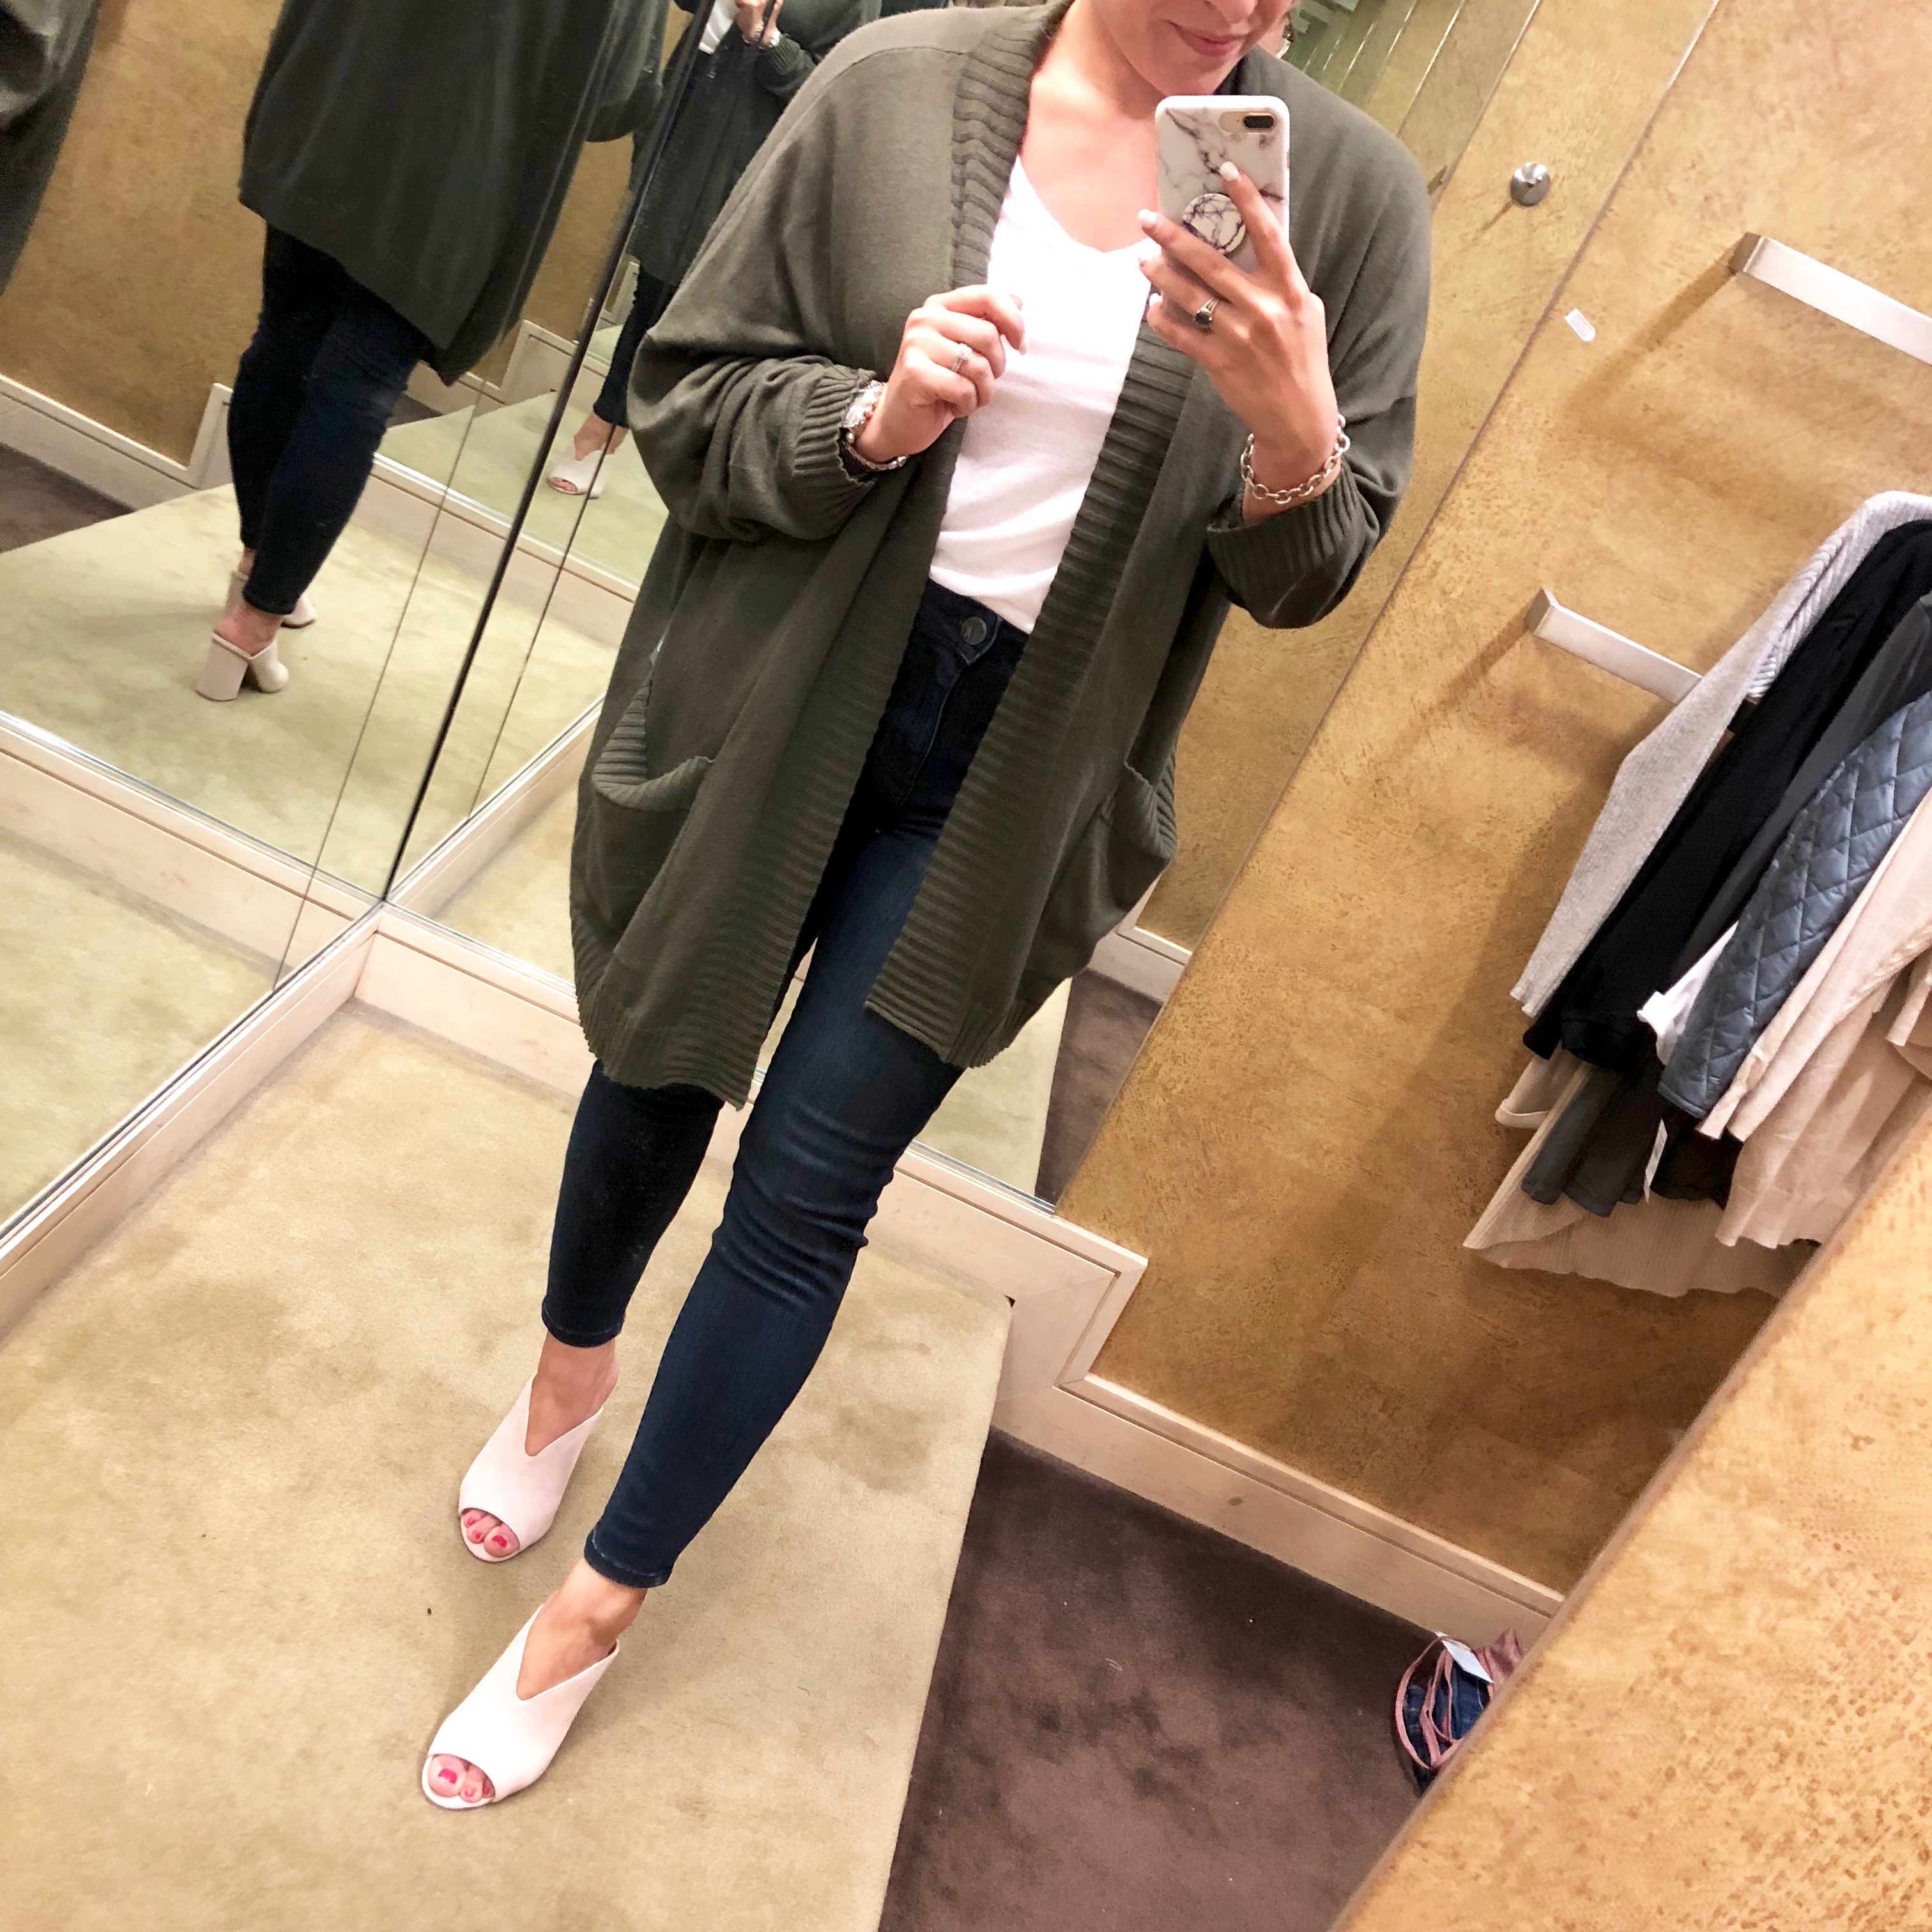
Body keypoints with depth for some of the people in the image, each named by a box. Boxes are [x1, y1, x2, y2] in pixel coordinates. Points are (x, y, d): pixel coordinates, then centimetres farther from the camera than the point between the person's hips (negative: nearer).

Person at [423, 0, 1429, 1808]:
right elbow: (683, 400, -4)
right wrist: (874, 419, -23)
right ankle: (571, 1362, 54)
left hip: (1010, 774, 0)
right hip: (766, 707, 1)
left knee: (806, 1195, 3)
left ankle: (597, 1607, 27)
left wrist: (1294, 426, -25)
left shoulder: (1348, 192, -4)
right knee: (653, 1078, 19)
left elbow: (1302, 575, -4)